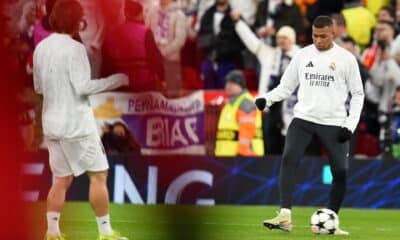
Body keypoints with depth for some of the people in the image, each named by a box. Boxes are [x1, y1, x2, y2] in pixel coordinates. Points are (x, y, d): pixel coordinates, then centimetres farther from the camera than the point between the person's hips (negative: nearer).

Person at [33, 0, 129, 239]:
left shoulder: (41, 48, 5)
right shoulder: (74, 48, -14)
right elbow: (83, 87, -18)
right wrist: (117, 79, -11)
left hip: (52, 122, 7)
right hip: (77, 123, -6)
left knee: (62, 179, 12)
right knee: (98, 174, 3)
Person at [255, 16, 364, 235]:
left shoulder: (346, 59, 1)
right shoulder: (302, 55, 7)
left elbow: (358, 94, 6)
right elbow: (286, 86, 13)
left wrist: (350, 124, -5)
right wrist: (266, 99, -6)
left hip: (334, 123, -1)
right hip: (303, 118, 1)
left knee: (341, 172, -6)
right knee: (289, 159, -21)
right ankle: (285, 216, -25)